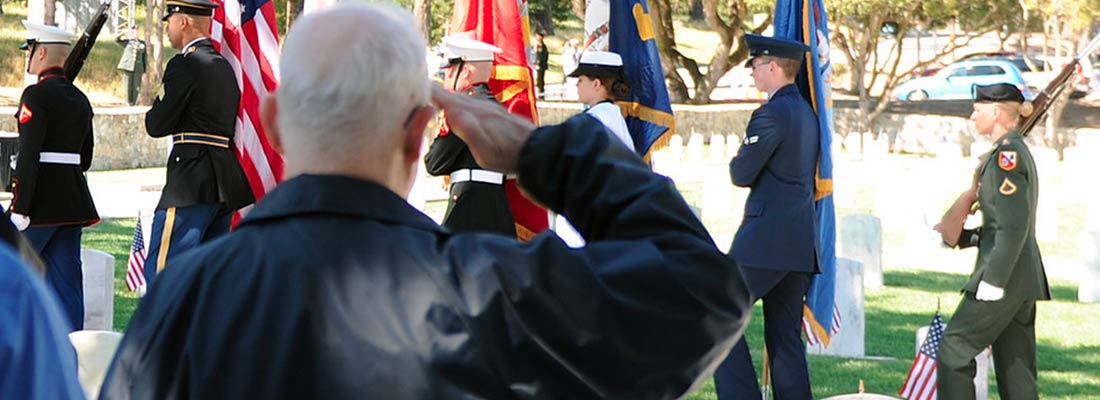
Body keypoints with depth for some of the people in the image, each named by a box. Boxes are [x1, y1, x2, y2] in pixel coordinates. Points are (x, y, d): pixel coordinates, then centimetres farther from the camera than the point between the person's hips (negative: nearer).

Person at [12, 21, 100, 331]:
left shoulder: (36, 95, -11)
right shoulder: (80, 99, 13)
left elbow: (29, 155, -17)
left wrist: (19, 209, -18)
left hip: (40, 198, -7)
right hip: (74, 199, 7)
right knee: (65, 279, 7)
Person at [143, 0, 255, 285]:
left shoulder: (184, 66, -10)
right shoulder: (224, 66, 17)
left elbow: (156, 125, -9)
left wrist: (160, 102, 10)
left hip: (192, 178, -9)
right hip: (226, 184, 9)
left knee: (161, 272, -8)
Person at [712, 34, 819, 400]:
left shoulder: (772, 113, -13)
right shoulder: (806, 113, 16)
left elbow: (742, 174, -13)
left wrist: (738, 160, 7)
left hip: (766, 239, -9)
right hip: (802, 243, 9)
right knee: (785, 336, 9)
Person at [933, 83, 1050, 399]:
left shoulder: (1006, 155, -13)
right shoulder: (1017, 152, 17)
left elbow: (1013, 227, -19)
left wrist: (993, 280, -20)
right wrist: (960, 237, 16)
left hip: (1004, 274, -10)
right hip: (1023, 278, 10)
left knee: (955, 346, -5)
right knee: (1015, 367, 8)